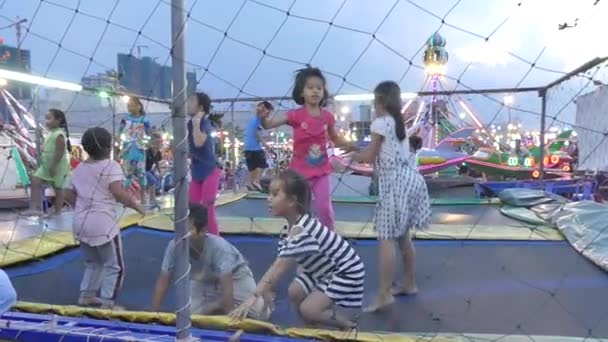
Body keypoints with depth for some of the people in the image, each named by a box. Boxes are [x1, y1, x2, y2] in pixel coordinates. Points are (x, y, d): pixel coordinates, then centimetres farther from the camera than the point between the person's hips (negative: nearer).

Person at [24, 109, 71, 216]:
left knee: (57, 187, 2)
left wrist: (53, 166, -24)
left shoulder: (59, 134, -18)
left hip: (58, 166, -9)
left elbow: (60, 152, -23)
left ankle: (58, 212, 12)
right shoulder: (51, 133, 12)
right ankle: (36, 208, 1)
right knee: (35, 181, 1)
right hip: (46, 165, 9)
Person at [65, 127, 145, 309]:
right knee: (114, 266, 6)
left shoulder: (80, 168, 11)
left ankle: (86, 295, 30)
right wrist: (135, 205, -12)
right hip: (103, 225, -7)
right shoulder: (111, 166, -12)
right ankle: (107, 303, 7)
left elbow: (69, 195, 15)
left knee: (93, 262, 26)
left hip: (81, 224, 8)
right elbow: (119, 193, -25)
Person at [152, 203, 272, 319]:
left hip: (235, 274, -4)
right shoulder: (174, 246, -29)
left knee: (260, 314, -15)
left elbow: (226, 286, -39)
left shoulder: (218, 247, -40)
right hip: (203, 280, 4)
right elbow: (163, 282, -18)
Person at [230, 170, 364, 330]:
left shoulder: (301, 230, -33)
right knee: (295, 292, 7)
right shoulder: (293, 225, -2)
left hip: (347, 272, -9)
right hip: (326, 270, 10)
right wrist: (264, 291, -2)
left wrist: (254, 297, -37)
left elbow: (280, 268, -36)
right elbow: (277, 264, 0)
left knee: (308, 310, -12)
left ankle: (349, 327, 9)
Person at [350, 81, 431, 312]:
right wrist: (364, 153, 20)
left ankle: (384, 294, -9)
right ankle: (409, 284, 28)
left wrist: (355, 156, 13)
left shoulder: (380, 122, -7)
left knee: (386, 239, -9)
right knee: (403, 236, 17)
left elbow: (370, 156, -6)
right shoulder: (399, 122, 17)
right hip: (410, 178, 9)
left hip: (395, 183, -9)